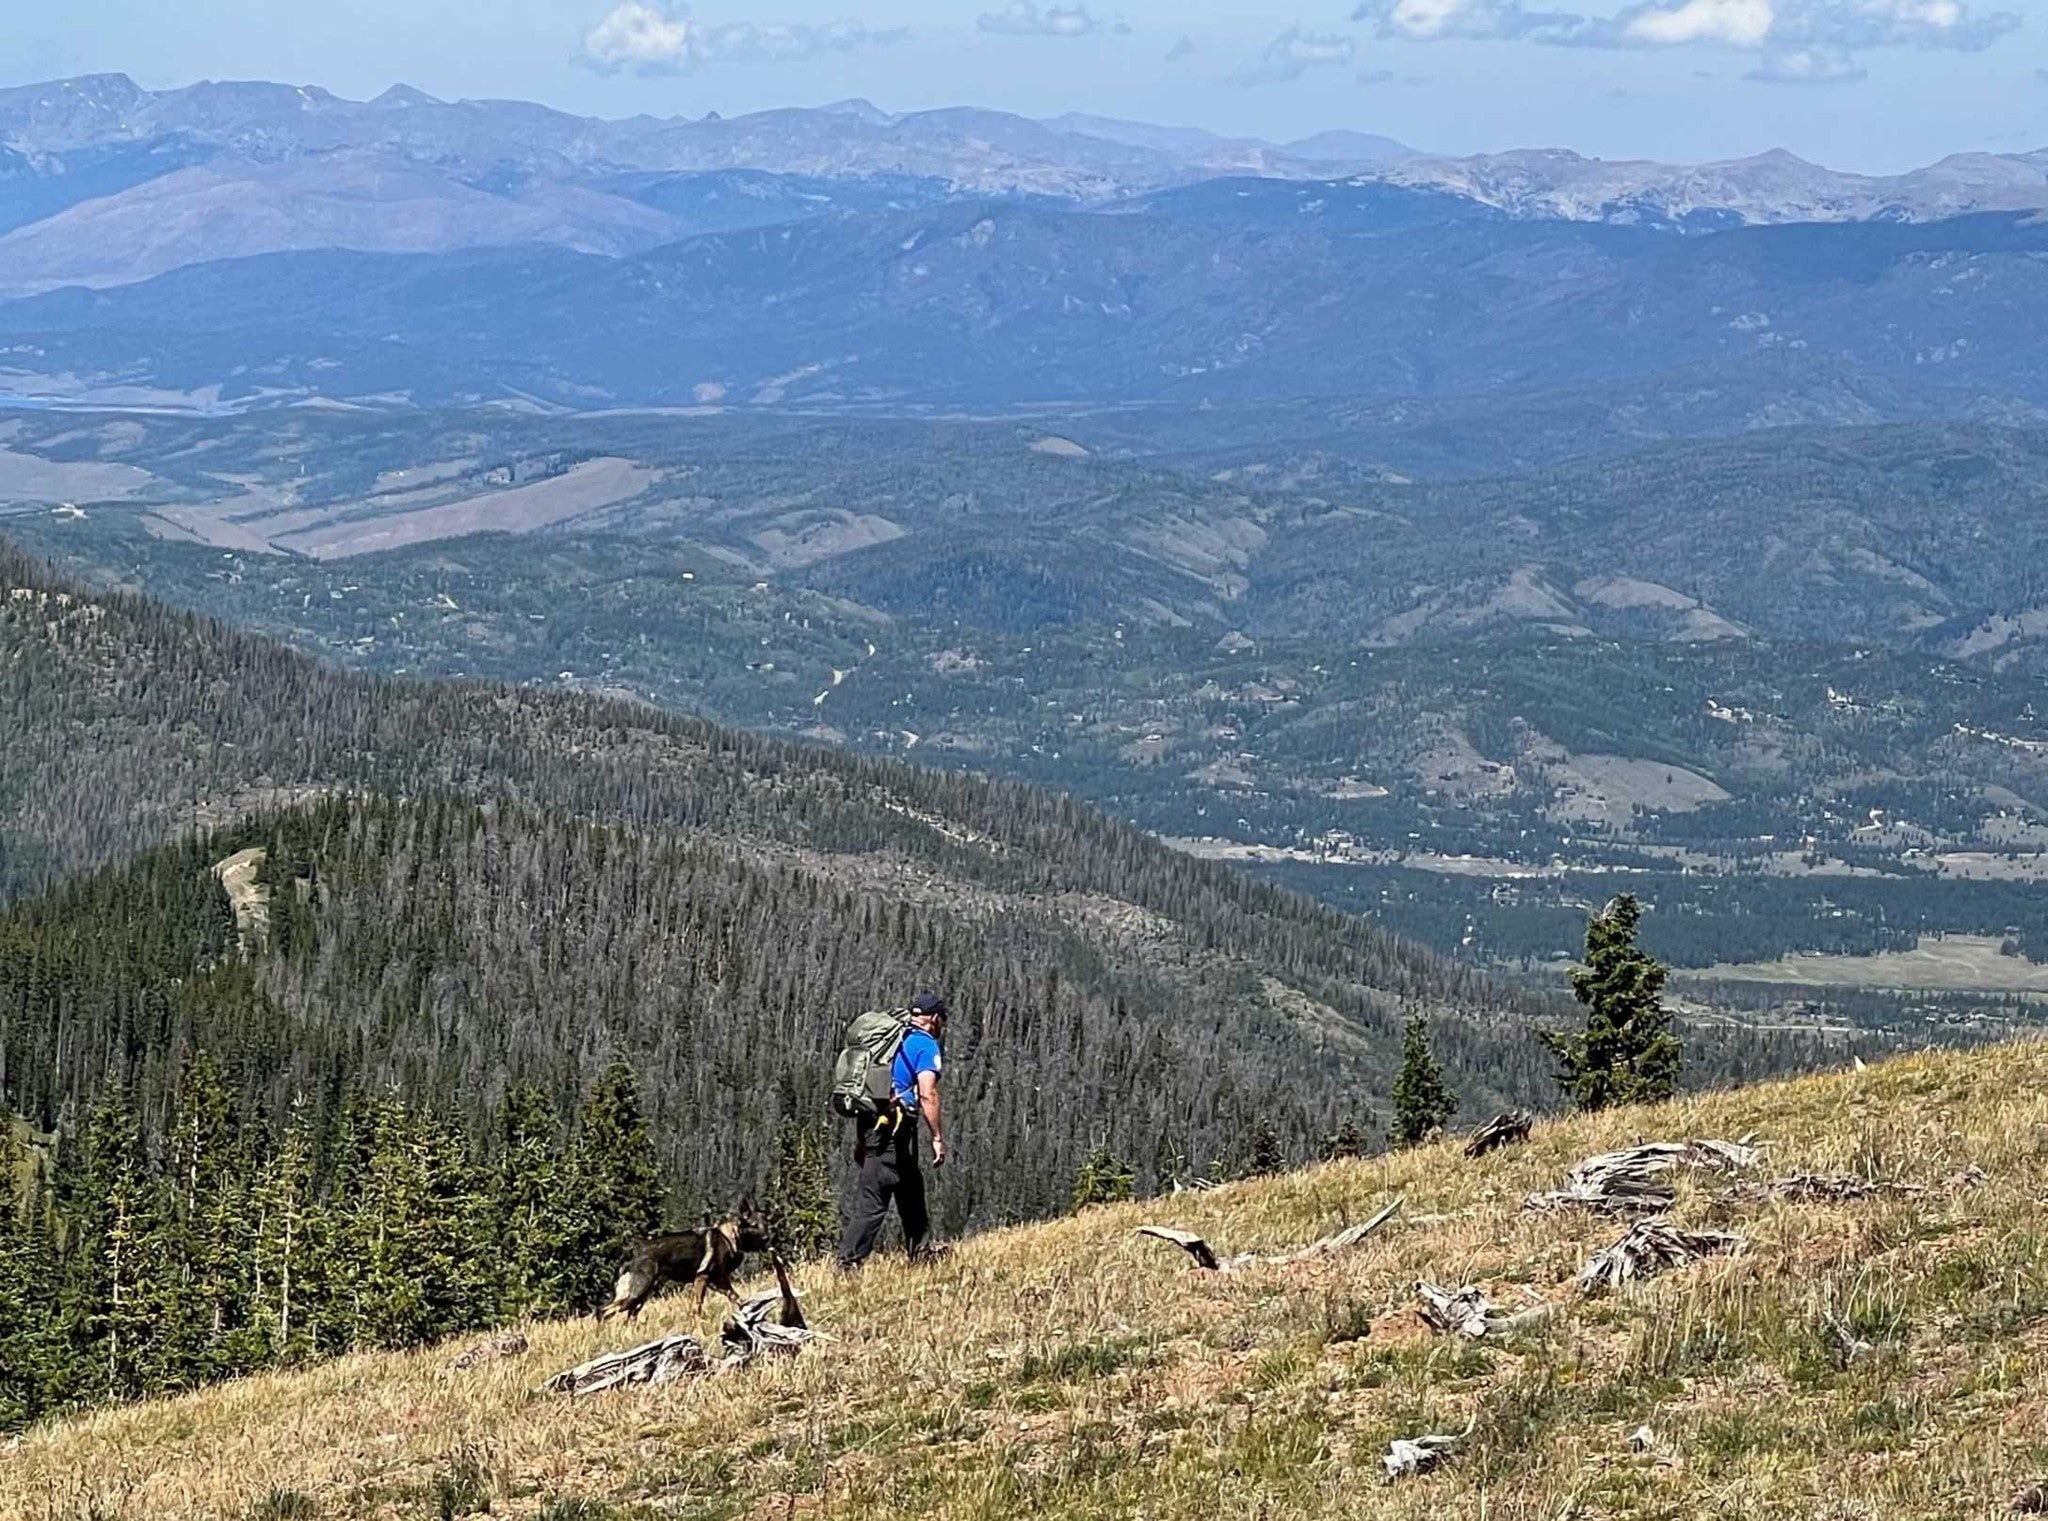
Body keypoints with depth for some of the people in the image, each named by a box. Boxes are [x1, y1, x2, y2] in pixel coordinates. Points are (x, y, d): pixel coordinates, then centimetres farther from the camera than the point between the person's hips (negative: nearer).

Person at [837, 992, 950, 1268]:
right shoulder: (926, 1046, -5)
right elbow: (927, 1094, -16)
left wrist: (862, 1140, 24)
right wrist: (938, 1138, -13)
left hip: (870, 1124, 9)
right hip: (894, 1128, -9)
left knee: (912, 1187, 22)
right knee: (873, 1200, -9)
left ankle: (920, 1250, 30)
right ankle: (849, 1260, -13)